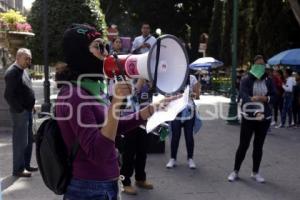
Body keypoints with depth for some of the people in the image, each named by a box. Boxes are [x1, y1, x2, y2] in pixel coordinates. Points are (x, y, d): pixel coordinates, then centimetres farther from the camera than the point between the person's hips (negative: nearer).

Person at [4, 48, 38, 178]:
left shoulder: (23, 70, 12)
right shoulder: (12, 72, -16)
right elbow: (8, 95, -21)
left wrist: (31, 106, 14)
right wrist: (19, 109, -18)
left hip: (27, 110, 9)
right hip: (19, 112, -9)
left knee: (28, 140, 16)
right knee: (20, 141, -1)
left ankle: (26, 165, 28)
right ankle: (18, 169, 9)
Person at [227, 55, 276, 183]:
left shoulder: (268, 80, 6)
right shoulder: (246, 79, -6)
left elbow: (273, 96, 1)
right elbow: (244, 95, -20)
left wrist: (265, 98, -20)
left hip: (264, 118, 3)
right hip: (248, 117, -3)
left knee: (259, 145, 11)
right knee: (243, 145, 1)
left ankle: (255, 172, 24)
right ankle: (235, 171, 16)